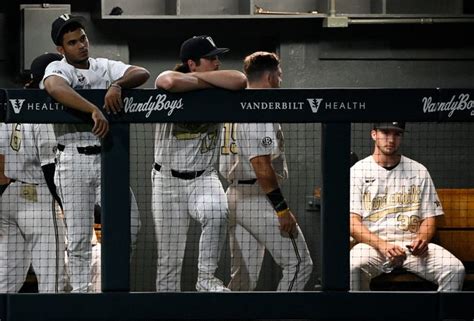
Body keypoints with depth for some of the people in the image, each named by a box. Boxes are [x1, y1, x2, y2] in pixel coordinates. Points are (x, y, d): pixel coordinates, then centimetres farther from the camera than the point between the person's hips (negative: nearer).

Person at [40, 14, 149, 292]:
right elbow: (55, 88, -29)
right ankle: (80, 293, 9)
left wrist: (116, 85, -23)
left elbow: (142, 73, -4)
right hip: (74, 160, -3)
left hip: (109, 157, 3)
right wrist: (94, 110, -40)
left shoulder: (105, 67, 11)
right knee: (79, 236, 1)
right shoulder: (58, 69, -3)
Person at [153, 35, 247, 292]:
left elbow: (239, 81, -22)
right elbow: (170, 82, -34)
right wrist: (209, 82, -19)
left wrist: (198, 77, -16)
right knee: (169, 258, 2)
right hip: (168, 180, -2)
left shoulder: (219, 90, 1)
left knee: (217, 213, -31)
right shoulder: (169, 77, -8)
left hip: (204, 177, 2)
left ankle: (206, 279, -14)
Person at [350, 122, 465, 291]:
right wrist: (382, 245, -21)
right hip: (372, 244, -2)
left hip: (412, 245, 2)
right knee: (351, 267, -36)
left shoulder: (419, 171, 15)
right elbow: (352, 222, -3)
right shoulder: (358, 171, 7)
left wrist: (422, 239, -11)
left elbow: (429, 217, 14)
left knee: (455, 269, -25)